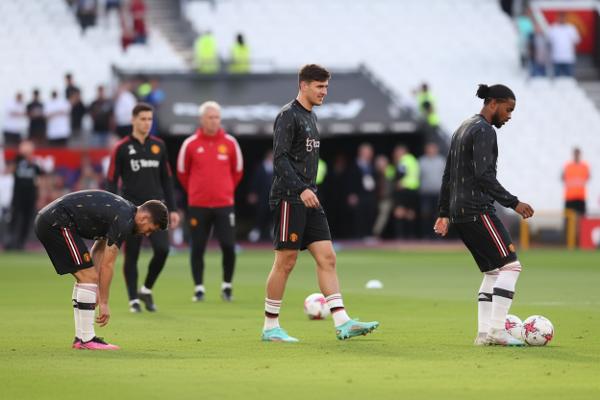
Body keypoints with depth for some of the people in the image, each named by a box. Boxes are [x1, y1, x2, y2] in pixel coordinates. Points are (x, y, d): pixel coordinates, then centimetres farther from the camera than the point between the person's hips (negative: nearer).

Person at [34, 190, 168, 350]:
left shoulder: (123, 210, 16)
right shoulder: (124, 221, -14)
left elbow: (98, 250, 22)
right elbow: (107, 265, -11)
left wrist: (96, 289, 18)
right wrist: (104, 303, -4)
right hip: (57, 222, -11)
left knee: (86, 278, 14)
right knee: (88, 276, -10)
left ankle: (80, 338, 14)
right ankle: (87, 340, -7)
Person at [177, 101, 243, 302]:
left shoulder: (230, 143, 2)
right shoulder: (190, 144, -1)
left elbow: (237, 172, 14)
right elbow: (182, 172, 10)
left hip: (224, 204, 0)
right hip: (197, 205, 0)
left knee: (228, 246, -6)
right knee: (197, 248, 1)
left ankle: (227, 286, 10)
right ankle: (199, 288, 10)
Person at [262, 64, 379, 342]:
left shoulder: (310, 116, 18)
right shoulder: (288, 115, -9)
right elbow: (279, 158, -18)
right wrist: (301, 189, -26)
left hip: (309, 199, 9)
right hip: (288, 199, -9)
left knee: (327, 258, 0)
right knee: (285, 262, -5)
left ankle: (342, 323, -5)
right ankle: (270, 328, 4)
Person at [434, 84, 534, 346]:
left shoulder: (463, 129, 21)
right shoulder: (484, 131, -11)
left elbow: (448, 175, 24)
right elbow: (484, 176, -21)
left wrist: (444, 213, 26)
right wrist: (513, 203, -20)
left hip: (459, 213, 10)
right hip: (477, 211, -10)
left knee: (492, 271, 13)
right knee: (510, 265, -10)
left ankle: (484, 332, 6)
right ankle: (497, 330, -17)